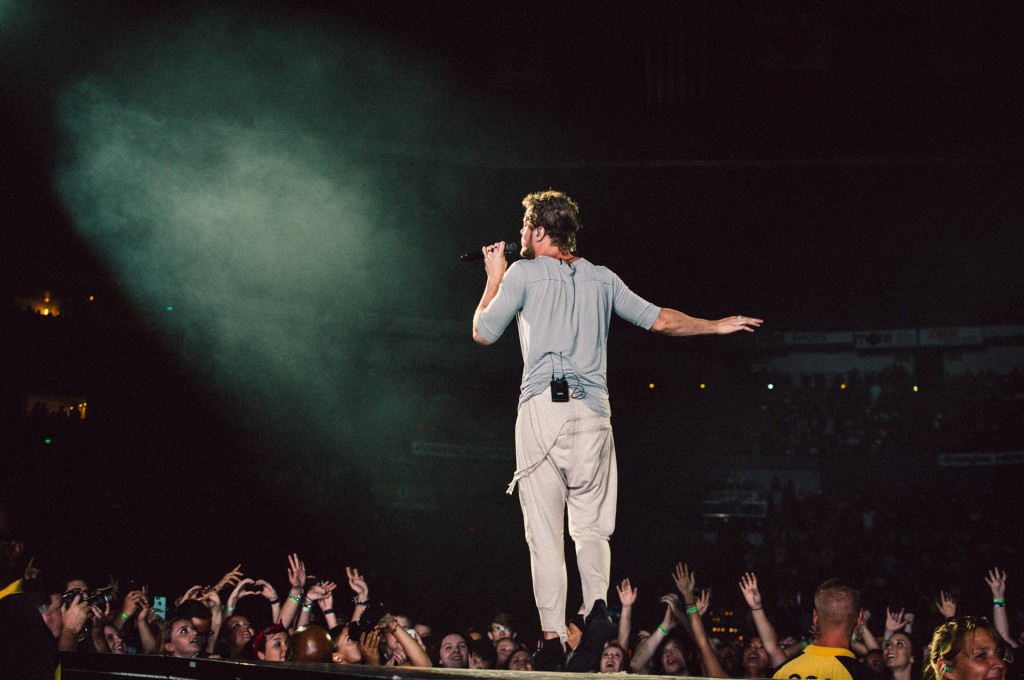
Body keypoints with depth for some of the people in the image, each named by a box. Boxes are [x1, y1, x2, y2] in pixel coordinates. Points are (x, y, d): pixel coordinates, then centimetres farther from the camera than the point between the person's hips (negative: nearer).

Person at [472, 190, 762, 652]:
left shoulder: (523, 274, 4)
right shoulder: (601, 278, 15)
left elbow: (483, 333, 8)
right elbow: (659, 319, 17)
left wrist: (494, 278, 22)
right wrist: (717, 326, 30)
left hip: (542, 406, -3)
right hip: (592, 411, 3)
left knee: (544, 530, -1)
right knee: (590, 526, 9)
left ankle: (552, 633, -6)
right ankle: (597, 604, -14)